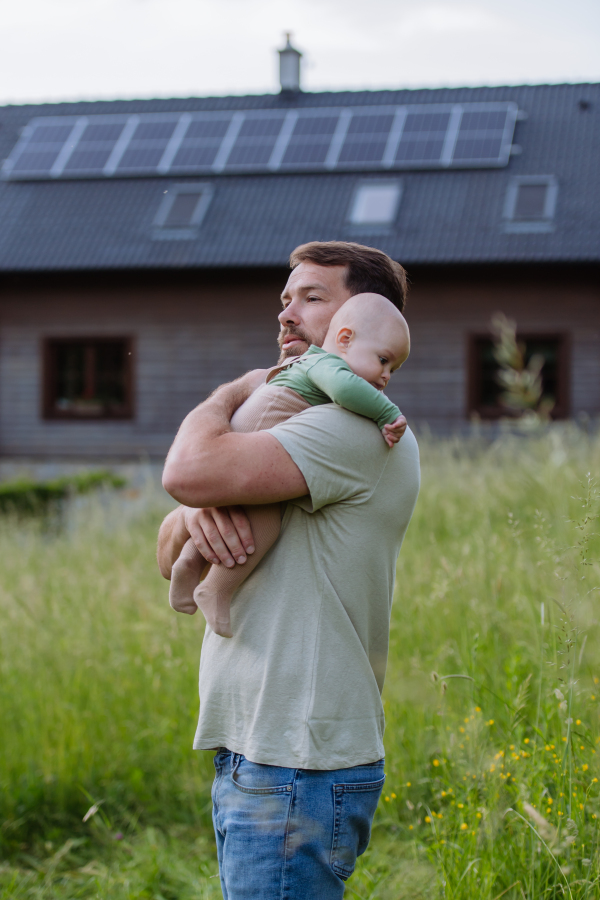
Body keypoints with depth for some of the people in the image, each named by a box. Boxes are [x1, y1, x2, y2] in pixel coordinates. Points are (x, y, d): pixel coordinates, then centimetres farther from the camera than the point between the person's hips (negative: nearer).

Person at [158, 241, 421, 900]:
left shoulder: (361, 429, -14)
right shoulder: (302, 435, 18)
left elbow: (189, 469, -26)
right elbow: (169, 560, 13)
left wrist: (230, 394, -5)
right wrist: (193, 515, -11)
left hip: (299, 773, -10)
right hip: (253, 760, 10)